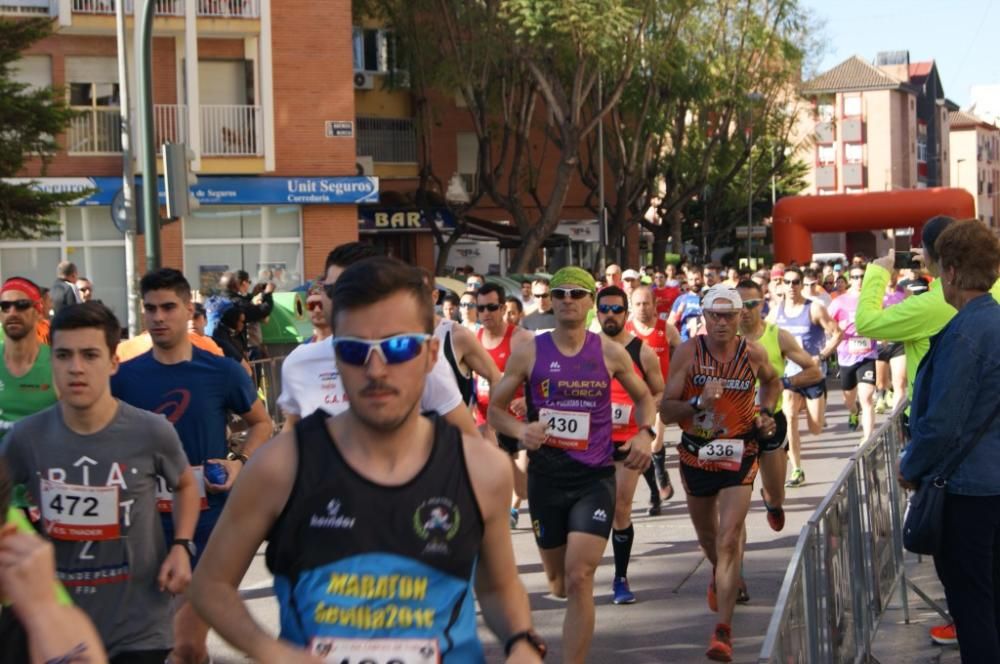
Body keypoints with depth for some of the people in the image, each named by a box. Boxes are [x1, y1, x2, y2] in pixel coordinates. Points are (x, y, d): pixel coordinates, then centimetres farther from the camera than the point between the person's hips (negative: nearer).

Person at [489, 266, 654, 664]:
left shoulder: (610, 353, 0)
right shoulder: (528, 353, -1)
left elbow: (643, 396, 16)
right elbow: (495, 408, 4)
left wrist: (645, 432, -3)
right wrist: (520, 430, -17)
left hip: (595, 477, -1)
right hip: (546, 477, 2)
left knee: (578, 579, -14)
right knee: (557, 581, 15)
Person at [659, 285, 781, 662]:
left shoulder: (753, 354, -7)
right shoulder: (688, 353, -11)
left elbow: (773, 382, 18)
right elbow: (665, 411, -14)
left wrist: (766, 412, 1)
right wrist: (699, 402, -30)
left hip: (739, 454, -1)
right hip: (696, 454, 2)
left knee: (729, 541, -14)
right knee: (708, 537, 21)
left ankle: (723, 630, -13)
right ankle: (721, 577, 56)